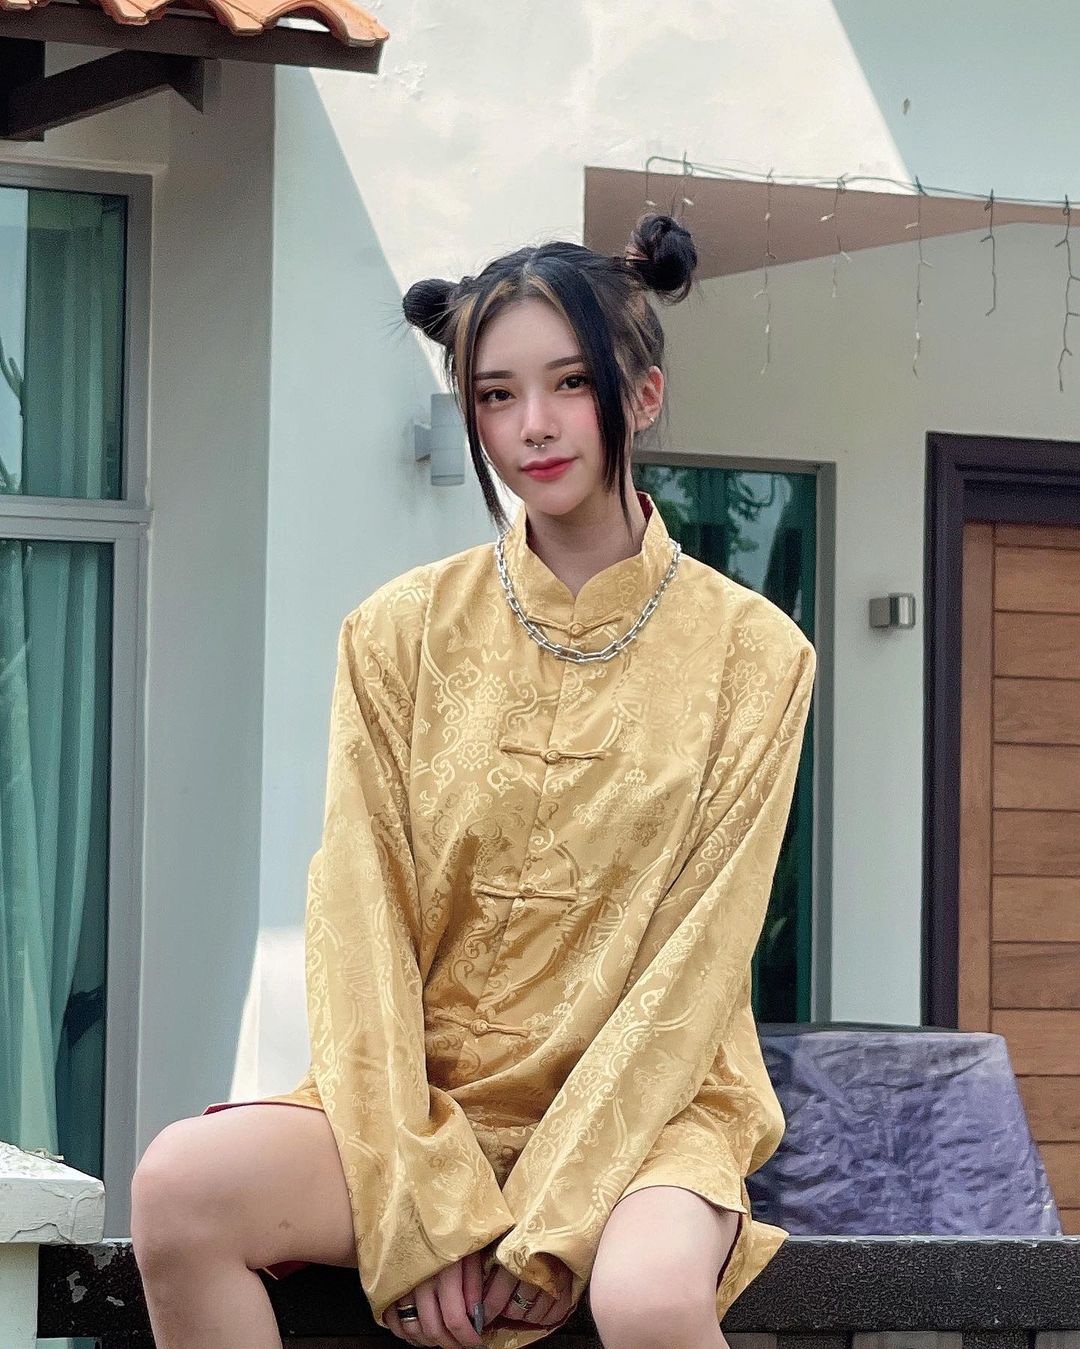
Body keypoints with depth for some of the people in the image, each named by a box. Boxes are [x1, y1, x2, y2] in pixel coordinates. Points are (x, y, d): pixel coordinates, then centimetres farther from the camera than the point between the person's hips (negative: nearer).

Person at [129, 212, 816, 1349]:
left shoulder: (751, 654, 0)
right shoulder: (401, 635, 5)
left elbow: (694, 962, -5)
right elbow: (360, 923, -2)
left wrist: (548, 1232, -14)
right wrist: (420, 1209, -14)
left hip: (643, 1104, -2)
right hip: (425, 1102, 3)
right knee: (180, 1186, -27)